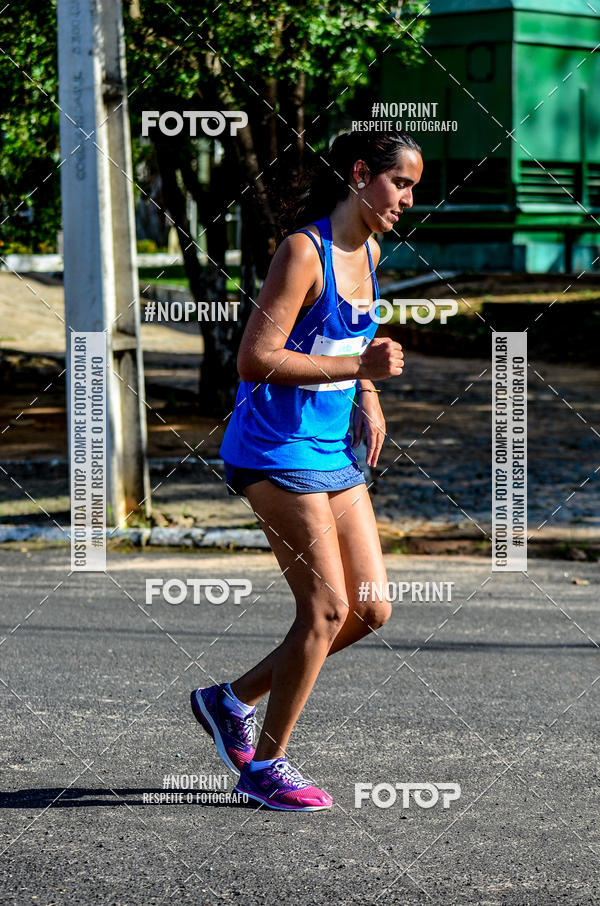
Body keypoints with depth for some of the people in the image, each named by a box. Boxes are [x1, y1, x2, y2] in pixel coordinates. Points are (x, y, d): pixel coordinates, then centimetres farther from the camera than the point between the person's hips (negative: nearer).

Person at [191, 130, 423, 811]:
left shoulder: (368, 253, 10)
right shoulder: (303, 251, -16)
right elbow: (256, 359, -22)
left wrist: (367, 396, 11)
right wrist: (359, 366, -25)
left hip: (334, 450, 9)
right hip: (277, 450, -9)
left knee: (370, 609, 6)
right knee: (327, 609, -8)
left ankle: (233, 701, 20)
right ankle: (264, 766, 6)